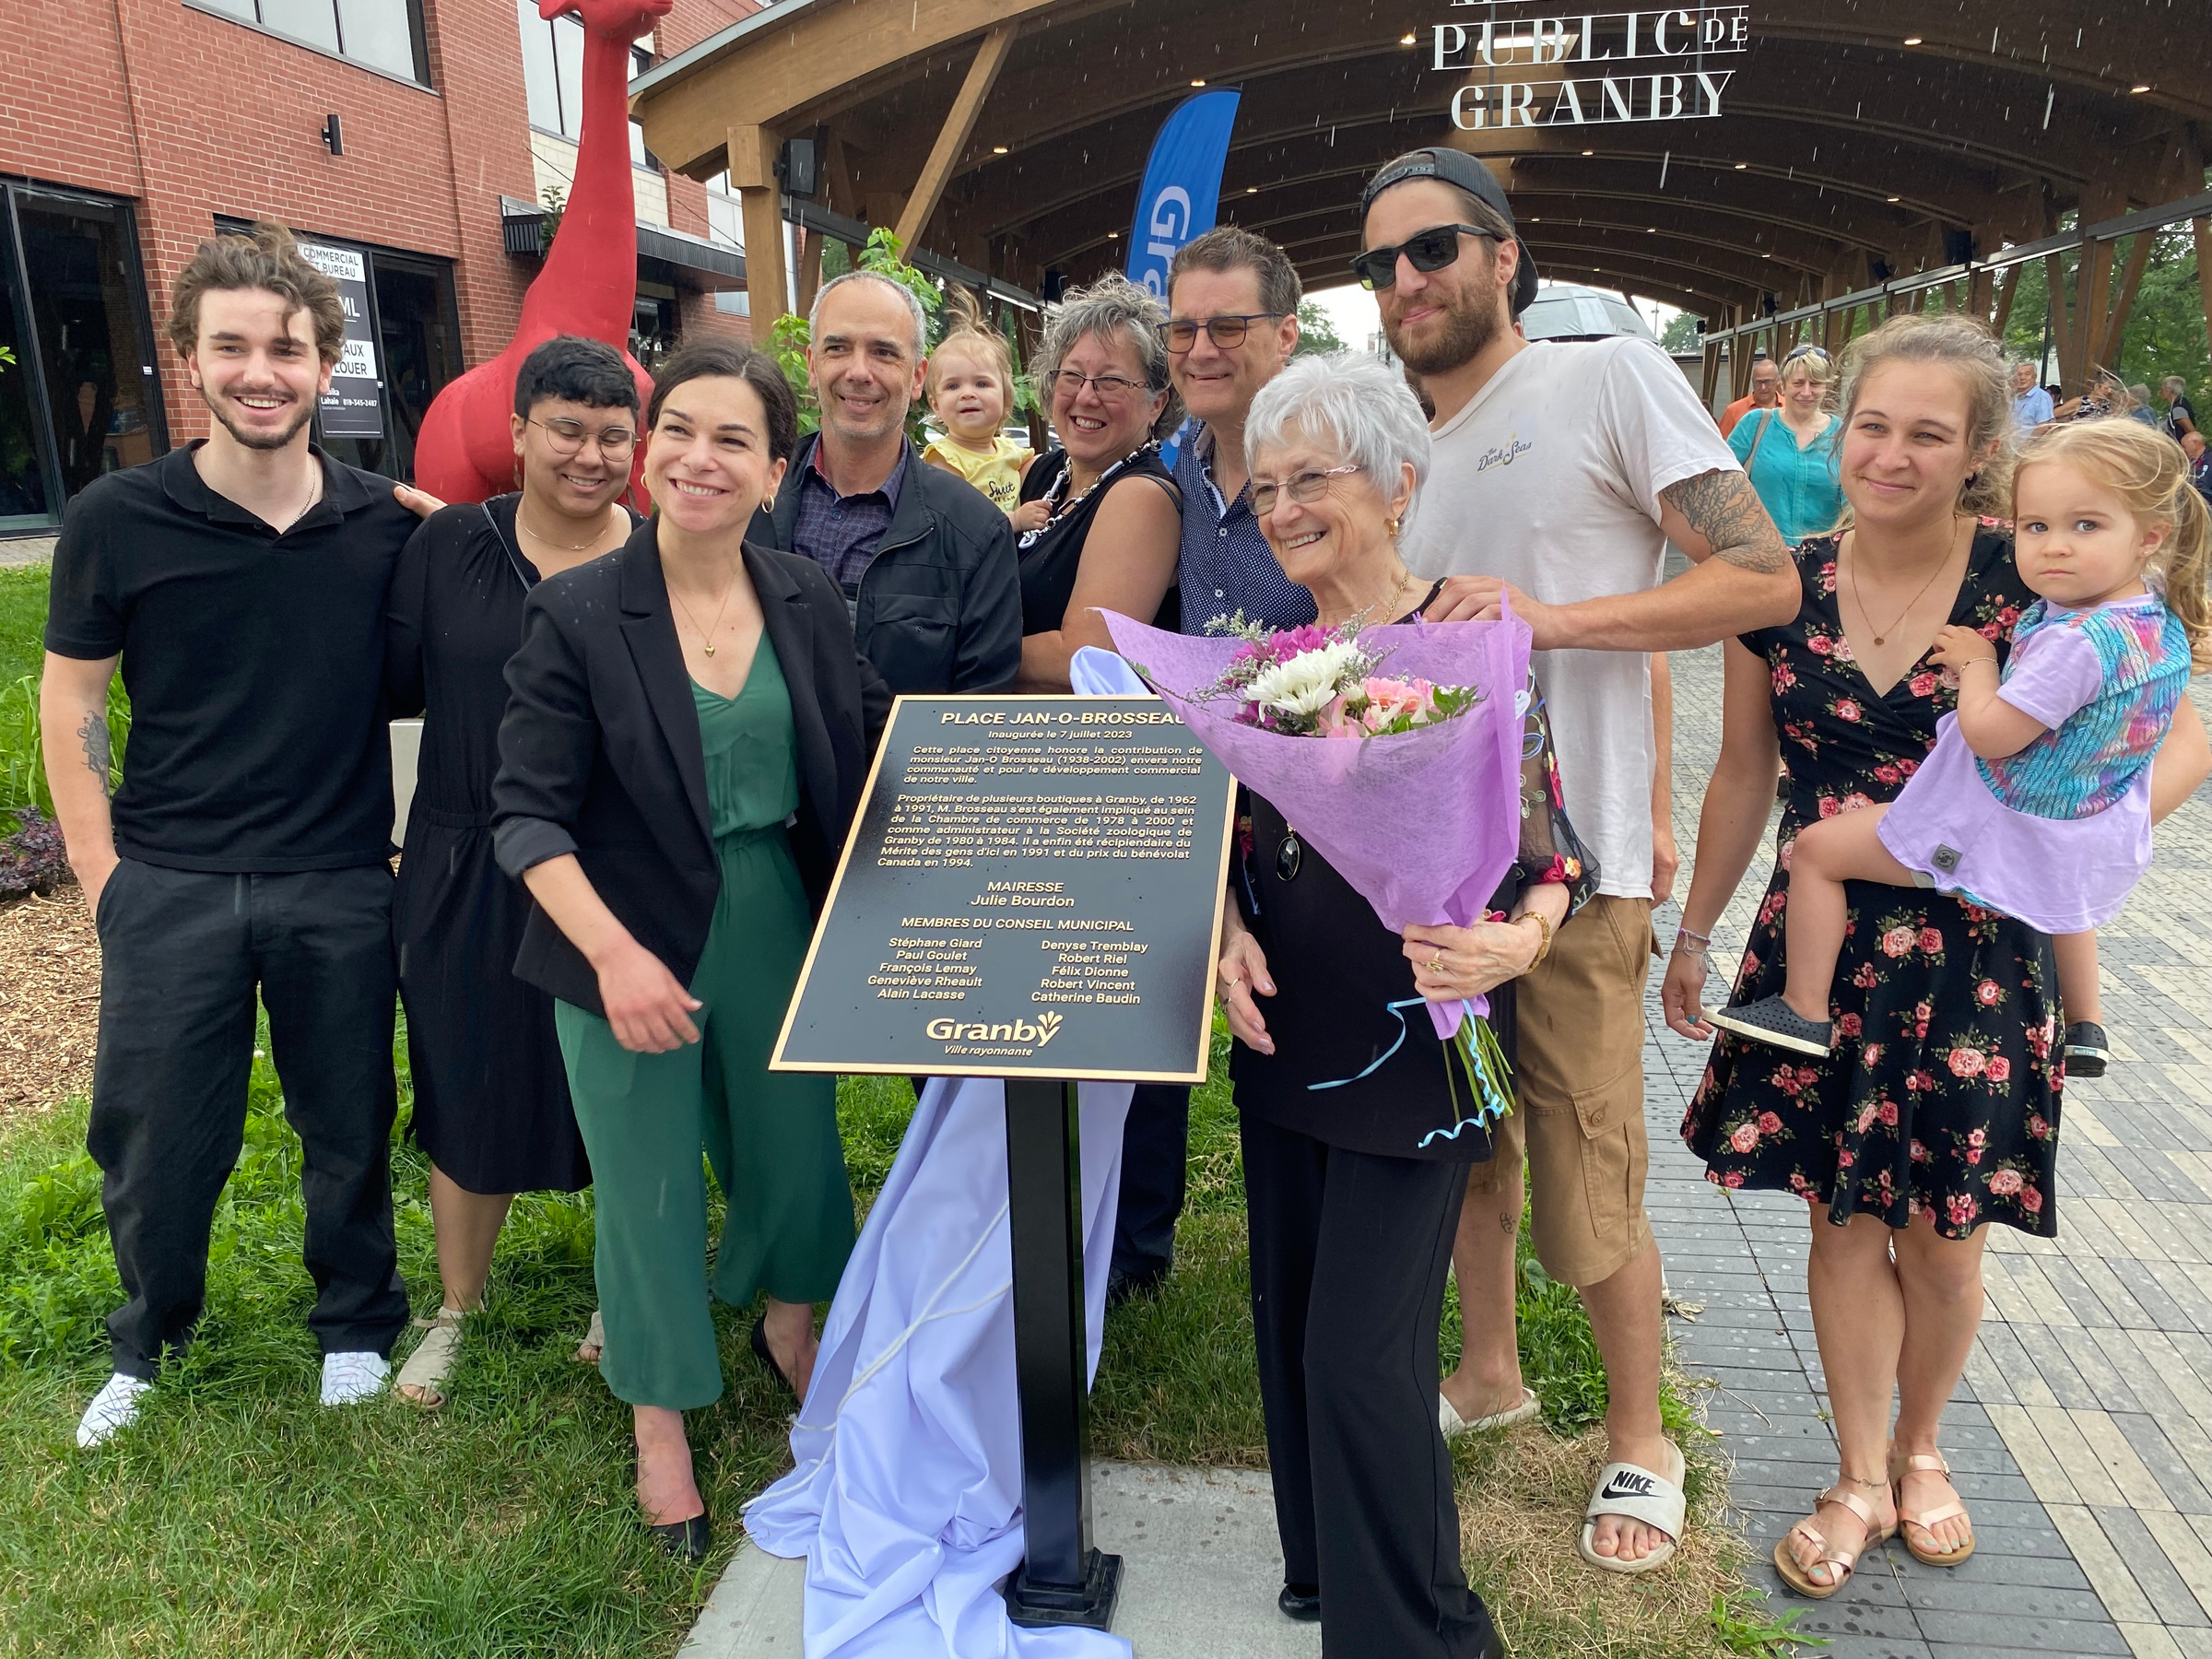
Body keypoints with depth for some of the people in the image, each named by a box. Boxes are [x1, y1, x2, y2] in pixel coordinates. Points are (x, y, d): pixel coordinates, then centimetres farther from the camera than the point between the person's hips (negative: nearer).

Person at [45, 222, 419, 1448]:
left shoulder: (385, 526, -1)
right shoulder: (117, 520, -4)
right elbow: (69, 698, 2)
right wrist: (99, 864, -3)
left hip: (342, 886, 1)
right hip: (170, 886, 0)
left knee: (350, 1126, 13)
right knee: (153, 1140, 10)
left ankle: (356, 1325, 36)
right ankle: (148, 1341, 37)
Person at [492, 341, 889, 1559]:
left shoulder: (809, 601, -1)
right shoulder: (575, 614, -12)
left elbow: (869, 758, 6)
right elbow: (529, 813, -13)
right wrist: (613, 952, -25)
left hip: (779, 933, 3)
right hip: (628, 949, -3)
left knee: (796, 1146, 18)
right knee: (648, 1186, 11)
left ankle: (788, 1330, 50)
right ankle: (659, 1421, 37)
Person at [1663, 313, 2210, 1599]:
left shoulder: (2033, 582, -10)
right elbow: (1745, 777, 7)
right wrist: (1696, 934, 11)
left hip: (1971, 959, -1)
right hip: (1819, 949, 2)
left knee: (1942, 1236, 11)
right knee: (1845, 1219, 9)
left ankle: (1920, 1447, 38)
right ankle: (1862, 1481, 27)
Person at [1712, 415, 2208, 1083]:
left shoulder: (2075, 642, -31)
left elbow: (1989, 734, -26)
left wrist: (1976, 659, -9)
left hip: (2005, 836, -9)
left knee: (1818, 847, -1)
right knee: (2064, 888, 45)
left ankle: (1804, 1010, 4)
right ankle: (2085, 1027, 51)